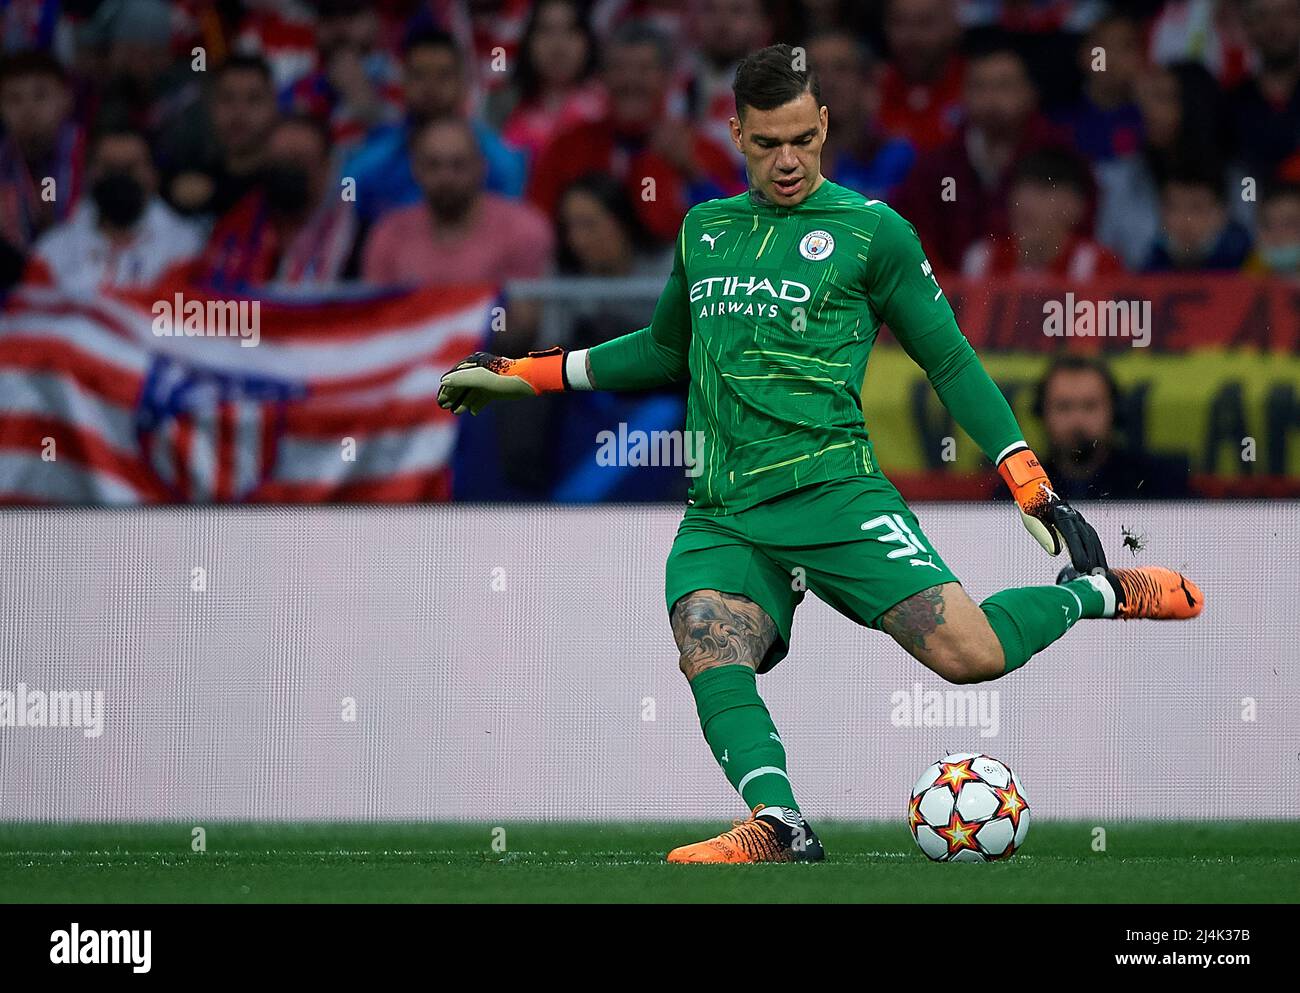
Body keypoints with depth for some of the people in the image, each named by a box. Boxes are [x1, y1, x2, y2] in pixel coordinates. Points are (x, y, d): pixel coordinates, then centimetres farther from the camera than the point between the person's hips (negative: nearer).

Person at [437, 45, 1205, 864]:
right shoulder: (704, 230, 19)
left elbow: (951, 361, 9)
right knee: (710, 656, -28)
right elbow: (666, 350, 35)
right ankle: (779, 827, -40)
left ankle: (1098, 592, 10)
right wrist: (526, 376, 31)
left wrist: (1034, 490, 3)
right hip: (721, 514, 4)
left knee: (969, 654, -18)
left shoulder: (871, 230, 4)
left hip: (831, 491, -4)